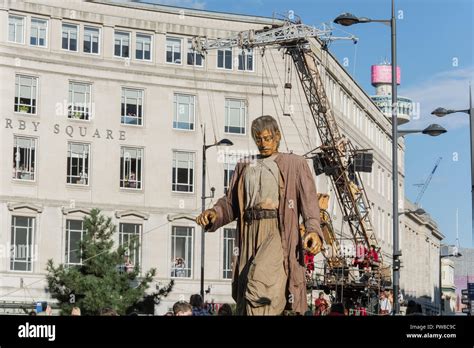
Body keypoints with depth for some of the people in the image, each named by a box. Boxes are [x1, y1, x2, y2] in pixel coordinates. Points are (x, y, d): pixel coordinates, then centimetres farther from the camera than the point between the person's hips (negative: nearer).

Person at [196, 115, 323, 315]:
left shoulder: (295, 164, 8)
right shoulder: (245, 167, 22)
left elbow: (309, 202, -4)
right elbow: (231, 203, 17)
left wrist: (313, 230, -22)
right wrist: (214, 213, -6)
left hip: (278, 233, -5)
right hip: (251, 234, 5)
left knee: (260, 285, -26)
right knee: (246, 303, 0)